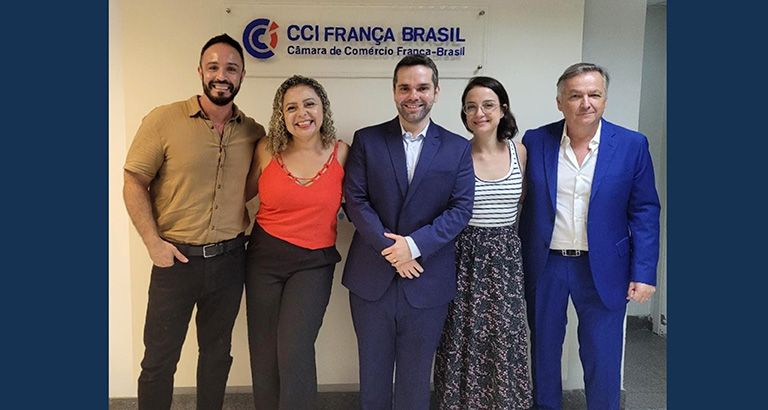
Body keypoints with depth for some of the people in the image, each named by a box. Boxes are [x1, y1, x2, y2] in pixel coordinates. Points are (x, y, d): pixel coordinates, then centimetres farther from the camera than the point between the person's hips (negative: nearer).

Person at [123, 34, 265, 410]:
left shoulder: (254, 133, 3)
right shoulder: (163, 120, -7)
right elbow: (134, 184, -5)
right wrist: (153, 242, -12)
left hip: (230, 259, 3)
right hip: (176, 258, -3)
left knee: (217, 353, 18)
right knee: (160, 359, 8)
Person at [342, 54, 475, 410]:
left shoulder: (457, 148, 3)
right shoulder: (366, 140, 3)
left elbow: (461, 208, -4)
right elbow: (355, 200, -4)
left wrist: (414, 245, -16)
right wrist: (391, 249, -14)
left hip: (427, 282, 0)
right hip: (371, 277, 1)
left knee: (415, 377, 13)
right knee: (373, 373, 15)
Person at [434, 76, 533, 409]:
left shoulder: (520, 152, 1)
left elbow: (526, 202, 12)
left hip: (506, 258, 2)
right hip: (464, 257, -2)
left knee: (505, 340, 8)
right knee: (463, 340, 7)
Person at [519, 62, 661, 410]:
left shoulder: (632, 145, -4)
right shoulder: (535, 142, -2)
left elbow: (644, 212, -2)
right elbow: (523, 207, 1)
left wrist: (644, 273, -7)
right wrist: (517, 265, -1)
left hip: (603, 270, -1)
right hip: (544, 267, 1)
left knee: (603, 359, 8)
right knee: (543, 351, 16)